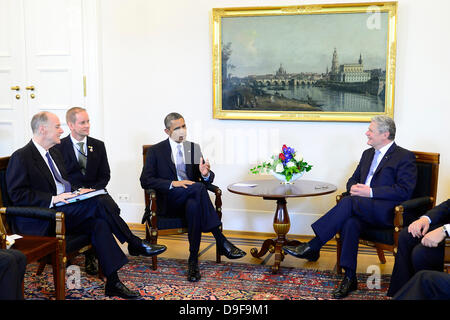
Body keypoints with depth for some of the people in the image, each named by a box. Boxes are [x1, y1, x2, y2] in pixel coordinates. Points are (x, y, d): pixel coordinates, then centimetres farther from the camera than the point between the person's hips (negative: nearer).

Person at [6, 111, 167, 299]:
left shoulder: (54, 153, 19)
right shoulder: (21, 157, -8)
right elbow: (17, 194, -15)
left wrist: (76, 192, 6)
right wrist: (53, 199, -23)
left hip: (62, 211, 8)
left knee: (99, 224, -21)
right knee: (100, 203, -24)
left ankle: (113, 283, -20)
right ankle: (135, 244, -10)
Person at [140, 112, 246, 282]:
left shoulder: (194, 148, 16)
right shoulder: (155, 151, 6)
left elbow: (208, 180, 13)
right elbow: (145, 180, -5)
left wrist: (205, 174, -13)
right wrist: (173, 183, -19)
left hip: (191, 198, 3)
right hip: (168, 201, -3)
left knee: (193, 206, -36)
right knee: (198, 187, -34)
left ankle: (193, 260, -33)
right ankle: (222, 242, -35)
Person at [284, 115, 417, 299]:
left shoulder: (404, 157, 0)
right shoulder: (368, 154, 22)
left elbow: (405, 191, -10)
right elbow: (353, 179, 25)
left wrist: (370, 192, -17)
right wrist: (353, 188, -2)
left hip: (387, 212, -5)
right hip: (361, 208, 6)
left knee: (350, 202, -32)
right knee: (350, 223, -30)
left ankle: (312, 247, -28)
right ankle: (349, 278, -26)